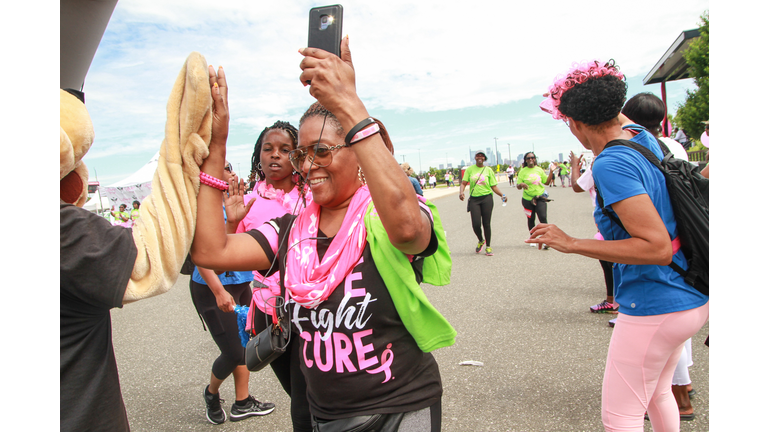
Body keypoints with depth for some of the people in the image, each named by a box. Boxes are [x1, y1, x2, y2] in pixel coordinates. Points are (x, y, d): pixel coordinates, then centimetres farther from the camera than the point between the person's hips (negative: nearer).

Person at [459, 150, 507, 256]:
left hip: (486, 198, 0)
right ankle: (481, 241, 24)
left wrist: (502, 195, -9)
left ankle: (488, 246, 14)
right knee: (476, 224, -6)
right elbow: (464, 183, 3)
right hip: (474, 199, 0)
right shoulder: (470, 169, 7)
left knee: (486, 223, 0)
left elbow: (493, 186, 5)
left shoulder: (488, 170, 6)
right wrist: (461, 192, -17)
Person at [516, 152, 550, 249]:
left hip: (540, 198, 0)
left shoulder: (539, 170, 5)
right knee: (531, 219, 11)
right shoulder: (523, 171, -2)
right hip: (528, 199, 0)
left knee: (543, 217, -15)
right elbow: (518, 187, -3)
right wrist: (521, 185, -26)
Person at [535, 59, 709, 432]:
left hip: (655, 309, -9)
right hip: (692, 299, 9)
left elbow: (657, 247, -29)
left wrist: (571, 244, -25)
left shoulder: (610, 164, -24)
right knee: (657, 394, 28)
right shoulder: (641, 137, 1)